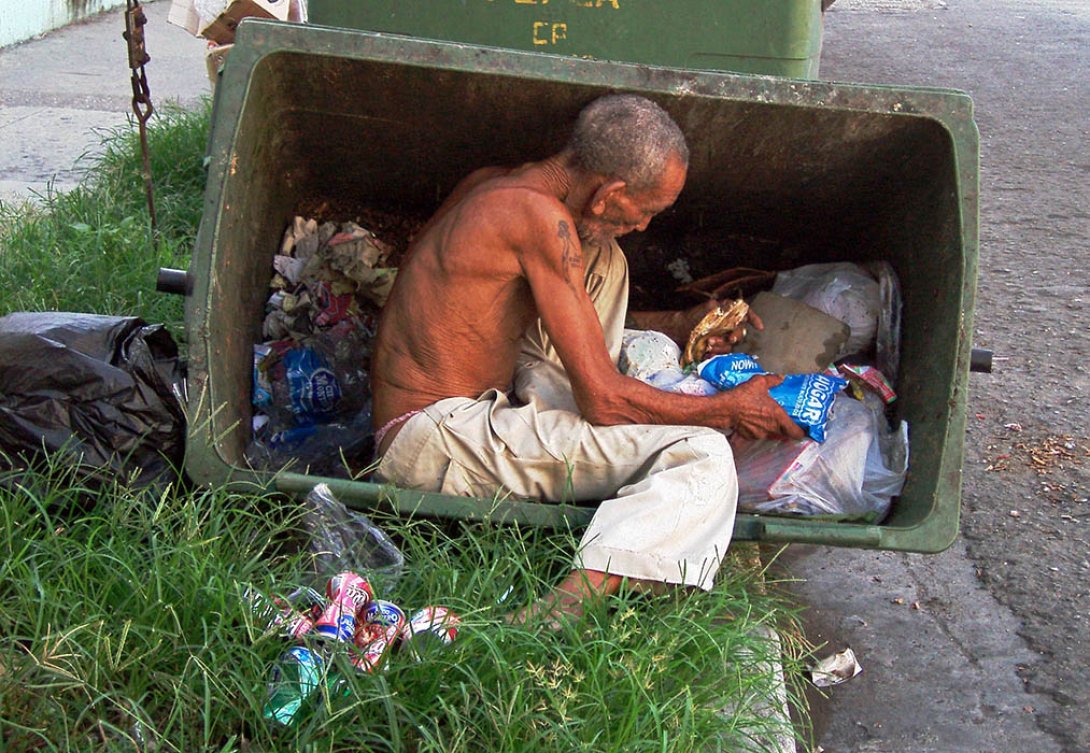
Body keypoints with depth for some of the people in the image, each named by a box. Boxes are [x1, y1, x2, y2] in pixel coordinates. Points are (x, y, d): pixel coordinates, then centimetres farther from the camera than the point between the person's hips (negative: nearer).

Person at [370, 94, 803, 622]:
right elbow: (603, 400, -17)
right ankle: (567, 606, -34)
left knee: (601, 260, 15)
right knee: (703, 456, -19)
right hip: (435, 442, -10)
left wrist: (680, 325, 23)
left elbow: (568, 317, 25)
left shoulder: (491, 184, 9)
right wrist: (729, 409, -3)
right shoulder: (539, 216, -19)